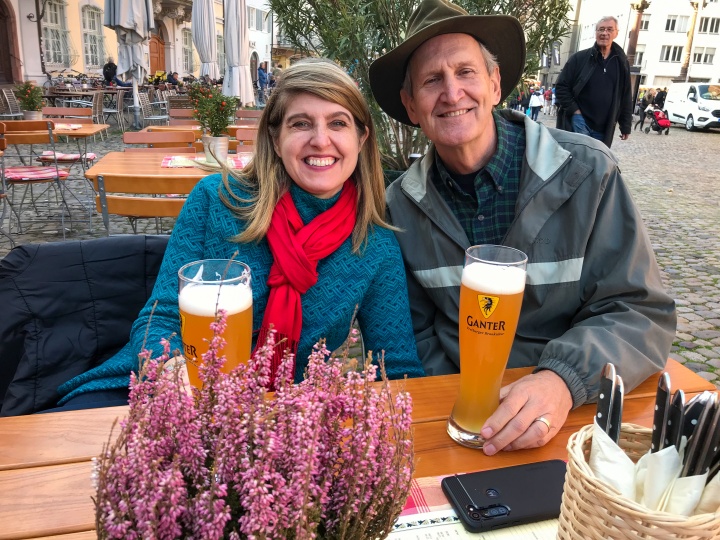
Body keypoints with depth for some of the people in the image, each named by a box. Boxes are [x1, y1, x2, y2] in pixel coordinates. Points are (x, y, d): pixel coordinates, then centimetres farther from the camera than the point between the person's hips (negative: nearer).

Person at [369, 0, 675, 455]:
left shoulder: (588, 172, -9)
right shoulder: (402, 204, -3)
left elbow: (642, 312, -8)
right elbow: (416, 330, 5)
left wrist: (564, 379, -25)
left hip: (577, 409, 0)